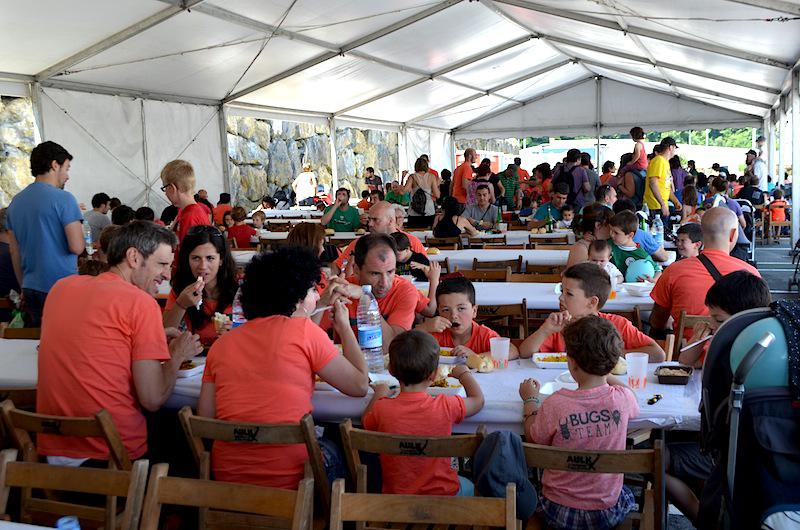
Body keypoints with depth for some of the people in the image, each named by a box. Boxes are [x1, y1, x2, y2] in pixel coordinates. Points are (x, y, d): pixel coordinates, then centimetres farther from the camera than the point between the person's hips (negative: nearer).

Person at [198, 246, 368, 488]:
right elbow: (360, 385, -2)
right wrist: (344, 327, 11)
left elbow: (205, 421, 4)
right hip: (288, 479, -5)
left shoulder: (221, 344, 5)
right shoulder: (305, 331, -8)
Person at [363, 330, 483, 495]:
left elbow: (366, 421, 6)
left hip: (395, 494, 2)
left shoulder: (381, 409, -19)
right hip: (442, 494, -1)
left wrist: (379, 394, 21)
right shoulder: (446, 407, -21)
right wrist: (464, 373, 17)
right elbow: (478, 400, 0)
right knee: (470, 487, 31)